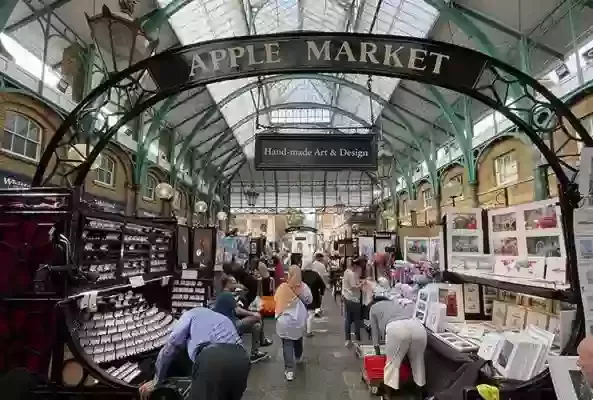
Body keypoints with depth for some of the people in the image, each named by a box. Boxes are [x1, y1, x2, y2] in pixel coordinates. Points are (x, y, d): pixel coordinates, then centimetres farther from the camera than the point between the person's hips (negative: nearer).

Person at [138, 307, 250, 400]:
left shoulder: (192, 313, 26)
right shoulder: (224, 319, 42)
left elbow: (171, 346, 19)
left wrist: (155, 381, 30)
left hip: (212, 357, -6)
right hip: (241, 359, 6)